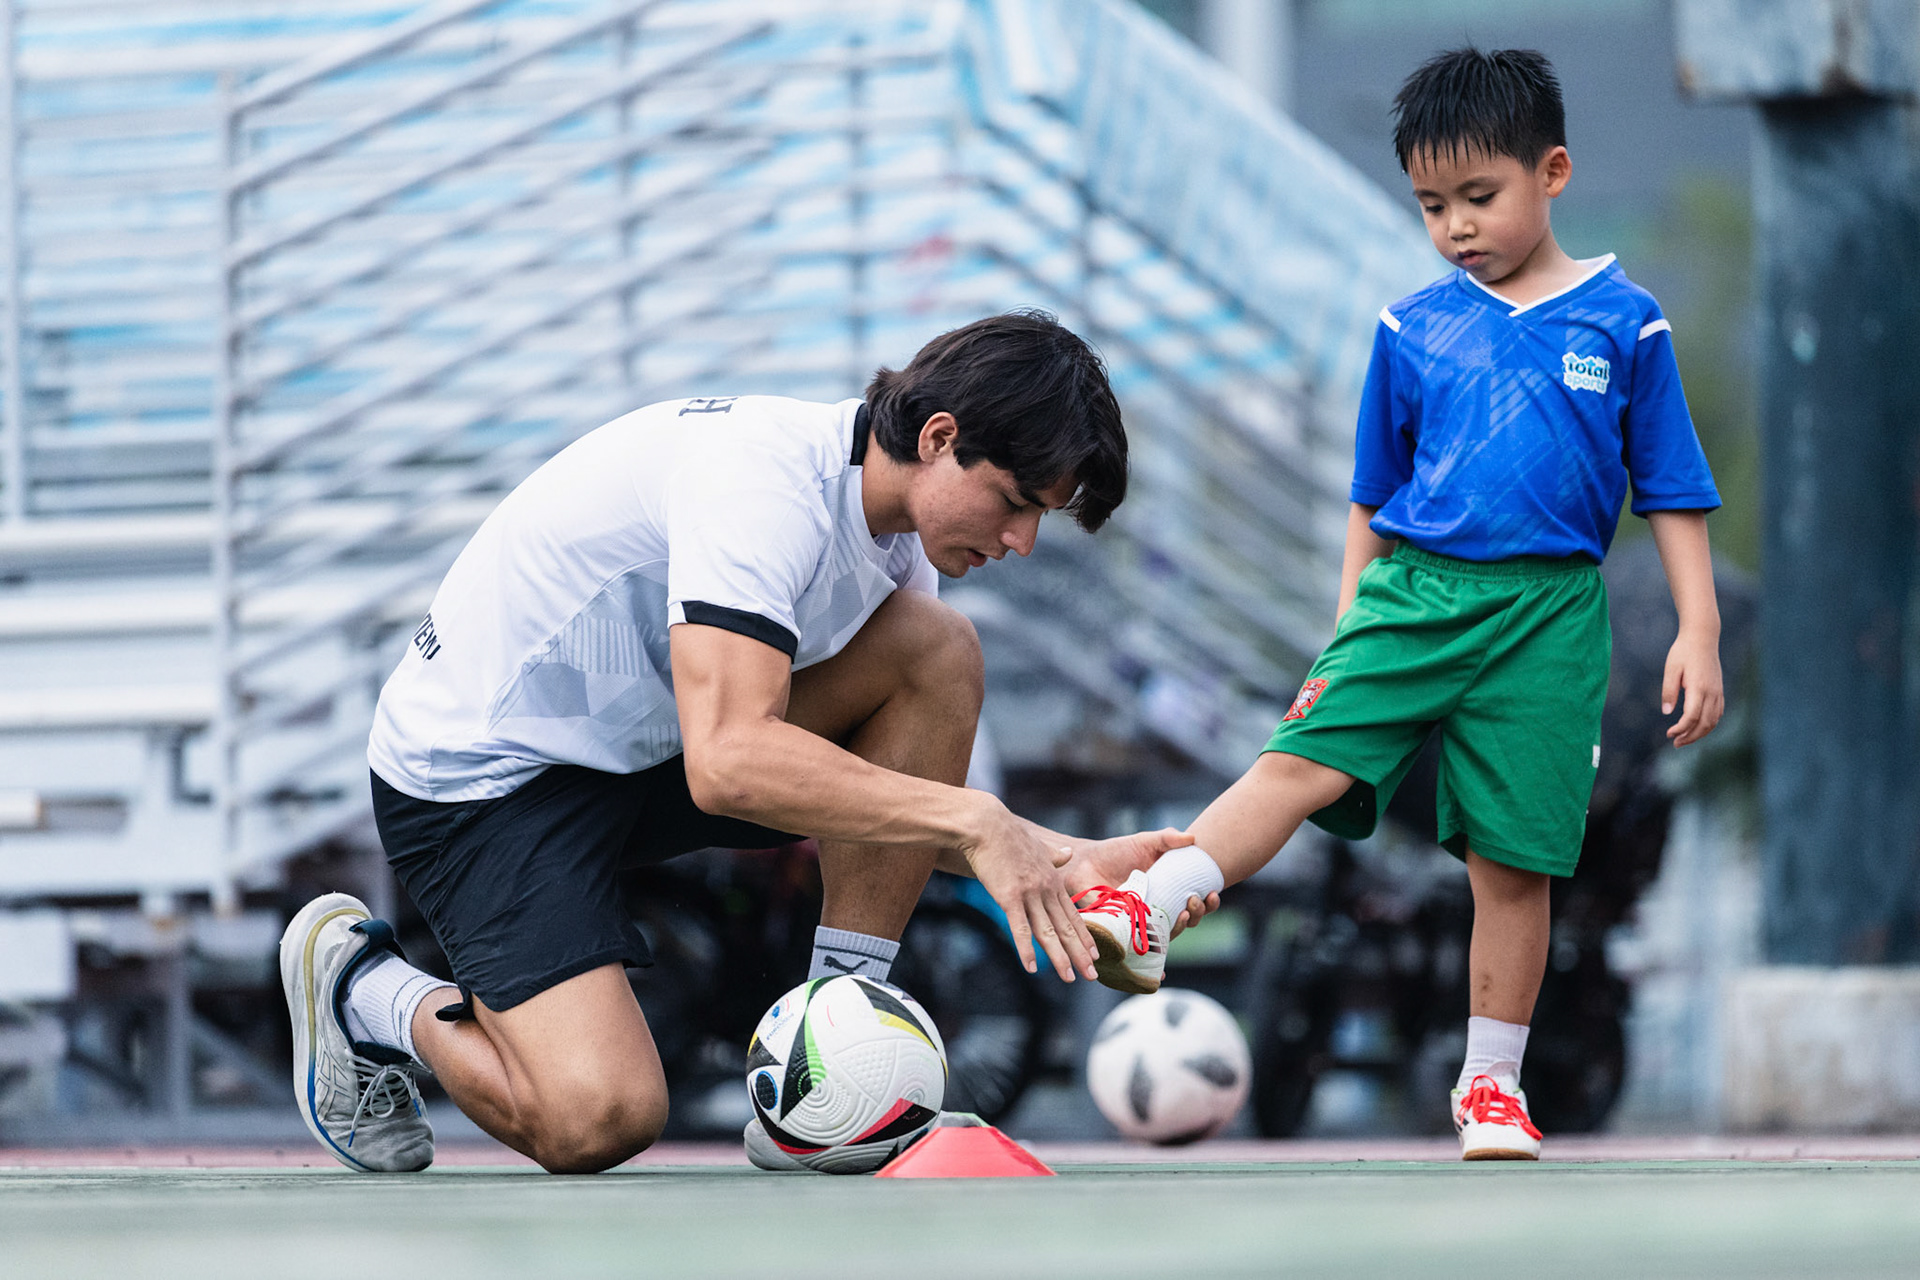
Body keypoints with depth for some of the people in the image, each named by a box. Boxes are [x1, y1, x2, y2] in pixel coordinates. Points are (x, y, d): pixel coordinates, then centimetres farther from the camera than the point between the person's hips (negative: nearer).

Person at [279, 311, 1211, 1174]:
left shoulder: (892, 533, 0)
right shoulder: (767, 483, -29)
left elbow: (901, 804, 5)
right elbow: (729, 764, -40)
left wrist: (1057, 858, -12)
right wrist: (971, 820, -38)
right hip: (479, 772, -9)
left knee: (938, 650, -9)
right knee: (596, 1119, -27)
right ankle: (361, 987, 5)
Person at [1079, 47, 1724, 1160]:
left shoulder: (1623, 321, 3)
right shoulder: (1413, 329, 9)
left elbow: (1674, 491, 6)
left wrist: (1699, 632, 0)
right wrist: (1345, 634, 15)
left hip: (1548, 618, -1)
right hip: (1411, 595, 2)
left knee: (1514, 857, 0)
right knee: (1304, 762, -19)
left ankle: (1492, 1084, 13)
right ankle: (1143, 913, -30)